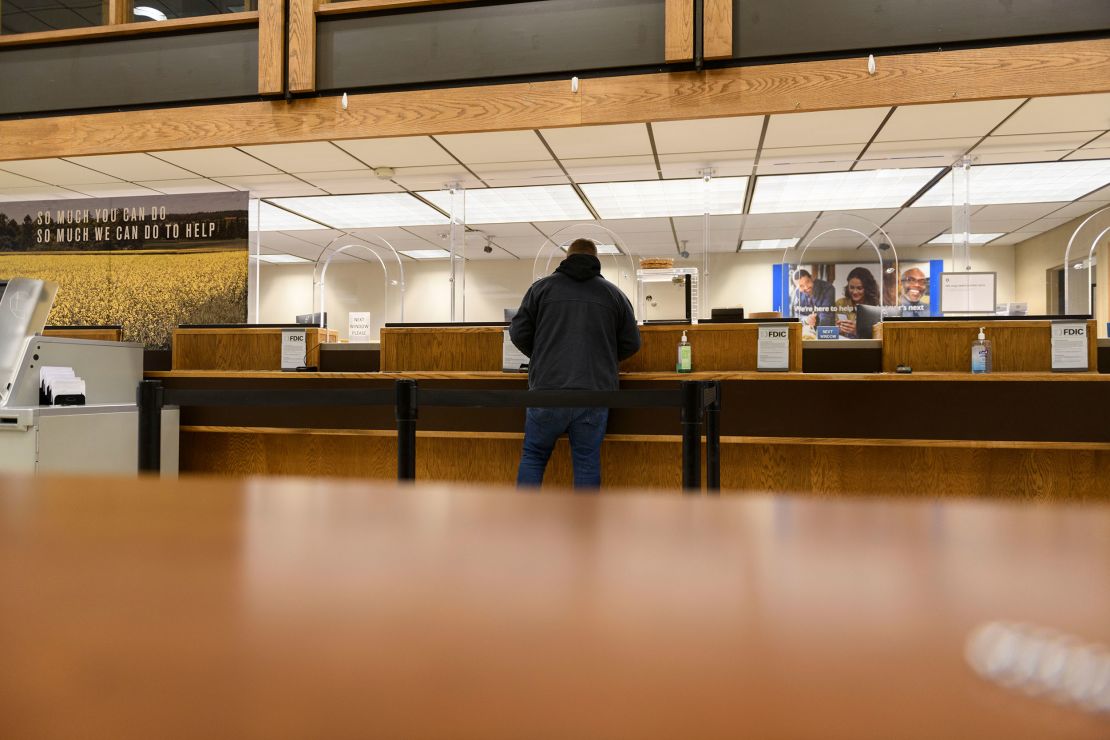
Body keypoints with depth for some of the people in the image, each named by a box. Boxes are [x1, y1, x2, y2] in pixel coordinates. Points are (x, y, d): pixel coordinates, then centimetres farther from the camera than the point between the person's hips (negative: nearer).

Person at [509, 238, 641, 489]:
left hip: (548, 388, -1)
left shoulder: (542, 286, 7)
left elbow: (518, 332, 4)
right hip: (595, 391, 1)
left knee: (533, 456, 13)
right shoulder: (614, 293, 11)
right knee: (588, 462, 9)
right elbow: (631, 343, 12)